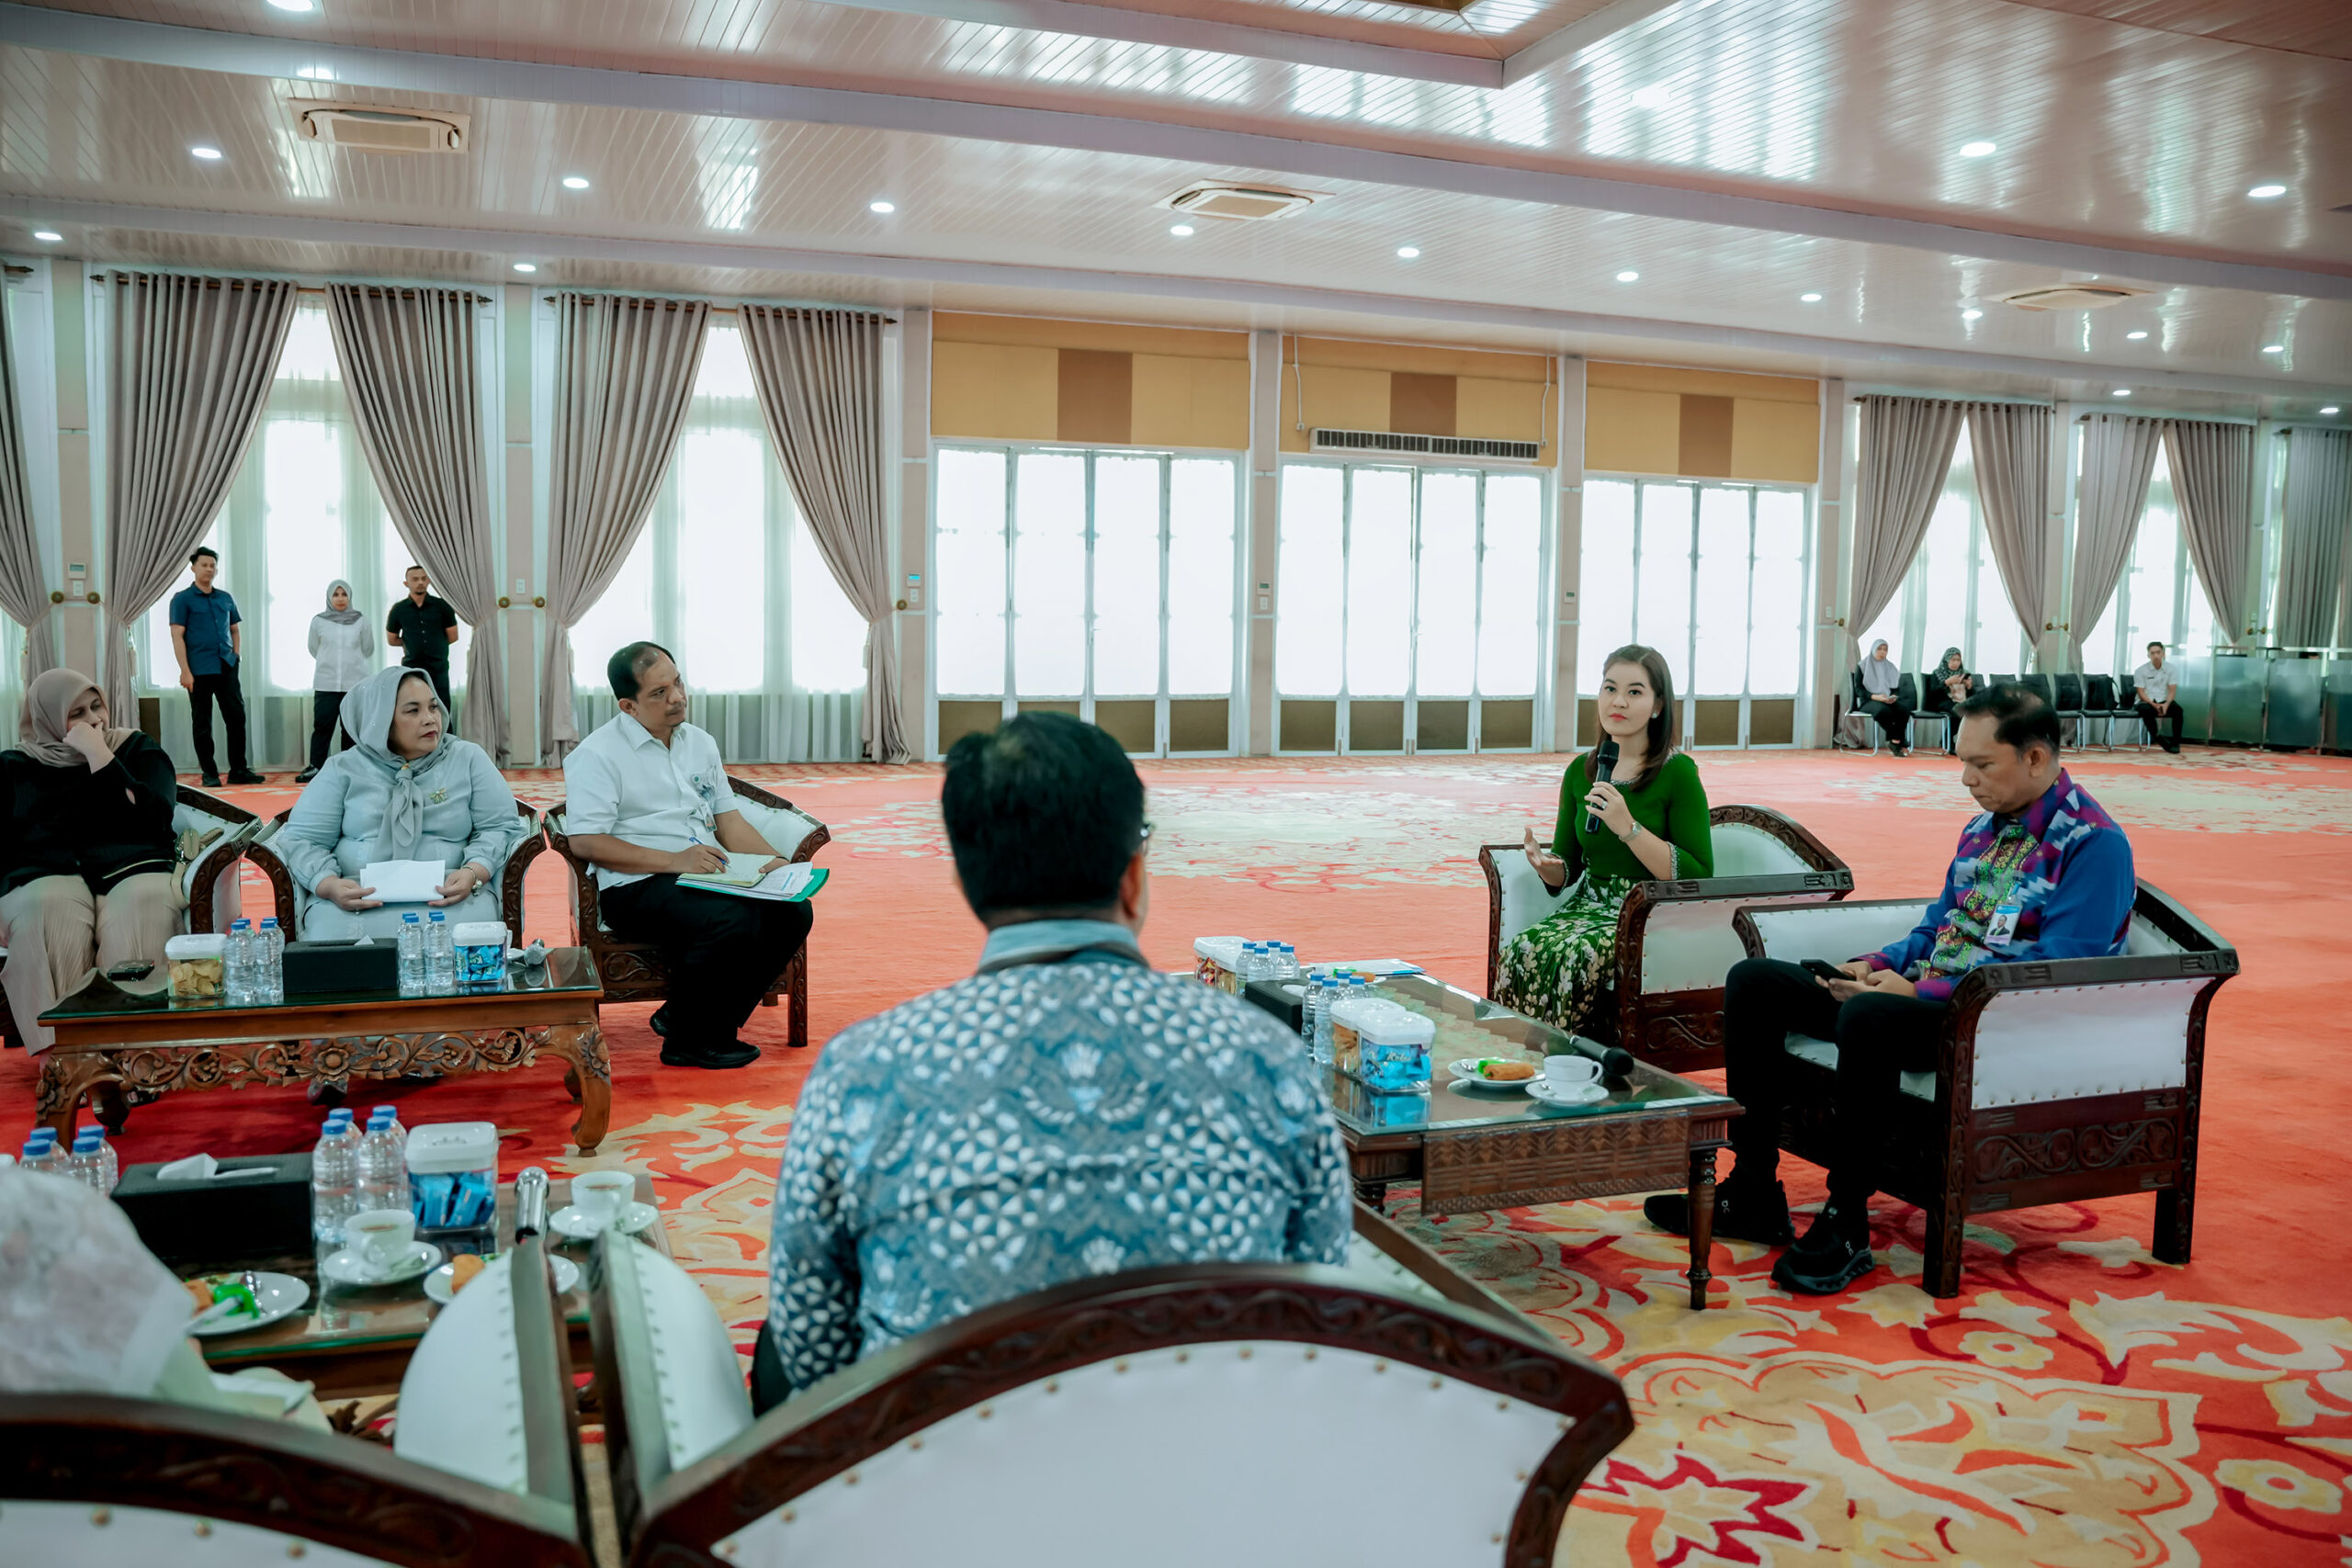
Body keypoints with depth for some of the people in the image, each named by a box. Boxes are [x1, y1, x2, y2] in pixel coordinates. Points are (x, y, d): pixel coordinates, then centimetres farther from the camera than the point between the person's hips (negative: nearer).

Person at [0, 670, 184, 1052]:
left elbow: (152, 818, -4)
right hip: (45, 876, 1)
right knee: (47, 910, -36)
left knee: (141, 906, -36)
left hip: (134, 868, -1)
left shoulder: (137, 749, 15)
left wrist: (99, 754, -5)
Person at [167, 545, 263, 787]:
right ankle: (209, 773, 8)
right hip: (200, 671, -4)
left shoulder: (226, 599, 13)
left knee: (237, 717, 2)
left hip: (227, 668, 4)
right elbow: (177, 636, -7)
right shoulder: (182, 599, -2)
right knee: (202, 723, 3)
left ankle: (238, 770, 9)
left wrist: (235, 657, 7)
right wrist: (185, 670, -14)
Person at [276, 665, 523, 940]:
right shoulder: (342, 769, 12)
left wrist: (474, 873, -13)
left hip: (447, 898, 0)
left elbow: (501, 827, 7)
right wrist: (329, 885, -13)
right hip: (359, 897, 1)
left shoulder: (468, 759, 11)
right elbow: (301, 839, 8)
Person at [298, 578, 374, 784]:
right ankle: (315, 767, -1)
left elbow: (368, 651, 13)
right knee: (322, 726, -4)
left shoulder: (360, 622, 3)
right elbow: (313, 650, 16)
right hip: (326, 684, 0)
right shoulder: (318, 621, 3)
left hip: (355, 684, 0)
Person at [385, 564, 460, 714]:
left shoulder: (442, 605, 3)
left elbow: (453, 636, 8)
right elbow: (392, 640, 14)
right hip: (412, 667, 0)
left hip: (439, 668, 0)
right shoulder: (399, 609, 4)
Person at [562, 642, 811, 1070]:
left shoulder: (700, 742, 18)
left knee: (792, 911, -18)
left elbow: (728, 818, 18)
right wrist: (674, 861, -19)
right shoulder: (597, 754, -4)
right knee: (733, 921, -34)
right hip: (637, 887, -7)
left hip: (711, 877, 7)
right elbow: (586, 841, -14)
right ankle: (690, 1040, -11)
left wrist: (772, 860, -1)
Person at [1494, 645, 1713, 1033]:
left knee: (1570, 957, -33)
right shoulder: (1581, 771, 11)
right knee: (1518, 951, -26)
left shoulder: (1677, 773, -6)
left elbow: (1699, 878, -12)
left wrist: (1629, 828, -20)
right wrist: (1544, 864, -8)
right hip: (1589, 907, 5)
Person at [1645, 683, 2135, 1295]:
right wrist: (1876, 966, 2)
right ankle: (1752, 1193, -2)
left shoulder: (2094, 843, -10)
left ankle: (1846, 1226, -25)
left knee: (1868, 1015, -39)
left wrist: (1920, 991, -21)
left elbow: (2057, 968, -20)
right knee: (1754, 981, -1)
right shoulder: (1983, 828, 17)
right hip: (1924, 999, 9)